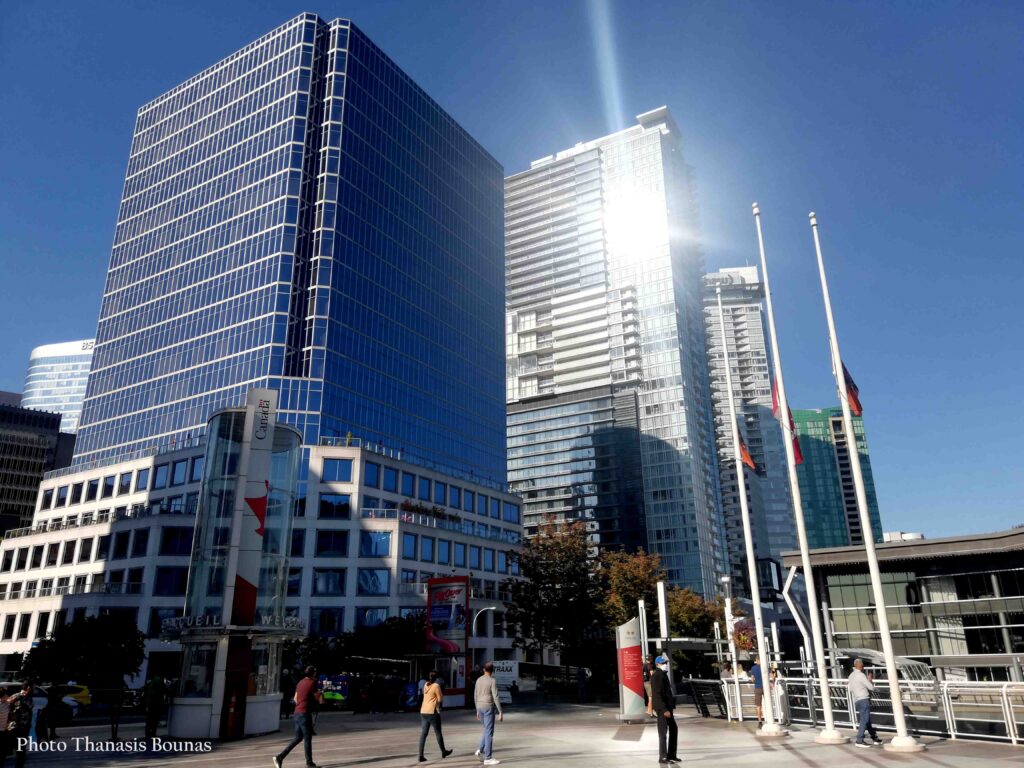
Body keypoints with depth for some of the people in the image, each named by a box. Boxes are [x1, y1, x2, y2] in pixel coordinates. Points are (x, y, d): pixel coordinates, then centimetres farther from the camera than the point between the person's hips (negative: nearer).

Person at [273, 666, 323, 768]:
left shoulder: (300, 682, 12)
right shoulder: (312, 683, -12)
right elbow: (318, 698, -5)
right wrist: (320, 693, 16)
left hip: (297, 713, 8)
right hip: (305, 714, -8)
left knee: (297, 737, 14)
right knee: (307, 738, 2)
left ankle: (280, 757, 6)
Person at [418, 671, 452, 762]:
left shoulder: (426, 685, 10)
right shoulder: (436, 686, -12)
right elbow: (440, 699, -8)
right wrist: (441, 693, 9)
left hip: (423, 712, 6)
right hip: (433, 712, -6)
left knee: (423, 734, 4)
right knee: (438, 733, 10)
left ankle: (421, 755, -2)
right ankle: (443, 752, 25)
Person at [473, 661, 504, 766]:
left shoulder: (478, 680, 8)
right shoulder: (493, 681, -13)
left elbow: (475, 697, 13)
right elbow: (496, 697, -17)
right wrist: (501, 712, -14)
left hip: (480, 707, 7)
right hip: (489, 708, -7)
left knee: (487, 730, 21)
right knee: (489, 732, -3)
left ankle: (480, 750, 6)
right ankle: (488, 758, -3)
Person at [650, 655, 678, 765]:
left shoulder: (663, 674, 15)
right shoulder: (656, 675, -16)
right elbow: (657, 694, -22)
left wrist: (671, 707, 15)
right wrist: (664, 709, -25)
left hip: (668, 706, 10)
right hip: (662, 708, -10)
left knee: (674, 729, 15)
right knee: (663, 732, -3)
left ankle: (671, 755, 25)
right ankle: (662, 757, 5)